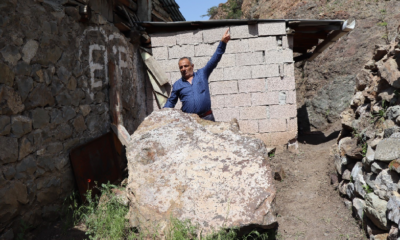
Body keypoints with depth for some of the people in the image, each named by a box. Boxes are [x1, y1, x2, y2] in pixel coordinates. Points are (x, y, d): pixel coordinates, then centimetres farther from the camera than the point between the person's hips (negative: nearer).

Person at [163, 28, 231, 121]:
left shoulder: (202, 74, 9)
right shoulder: (177, 84, 13)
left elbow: (214, 60, 5)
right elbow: (171, 101, 20)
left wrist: (223, 42, -4)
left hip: (207, 117, 0)